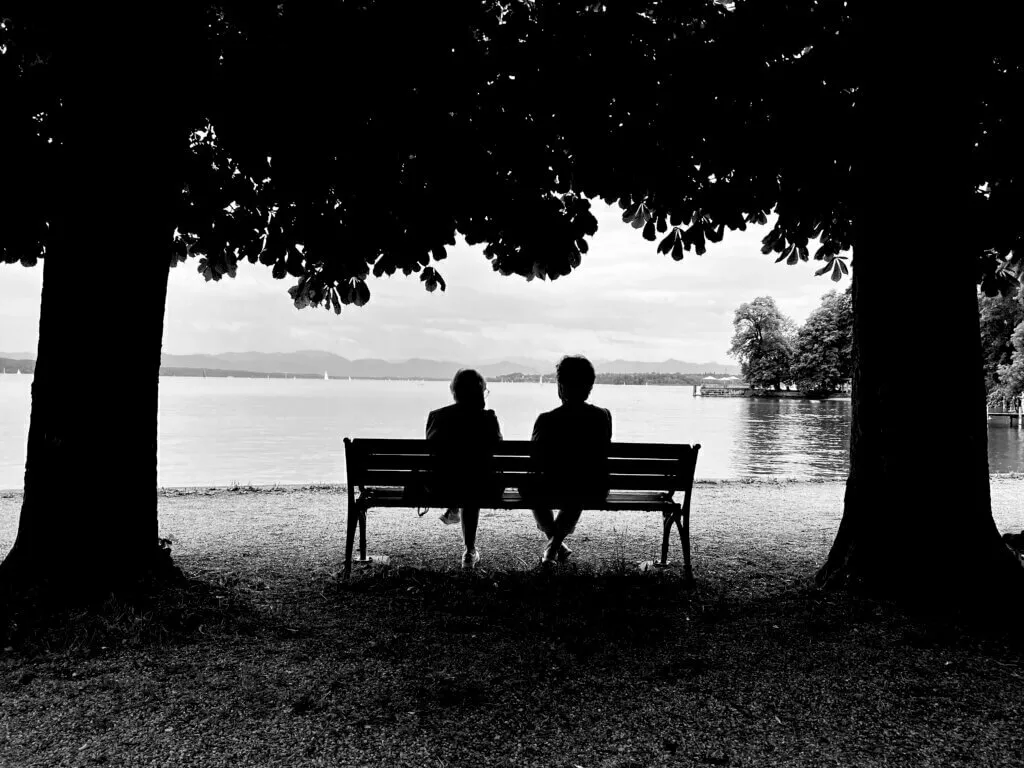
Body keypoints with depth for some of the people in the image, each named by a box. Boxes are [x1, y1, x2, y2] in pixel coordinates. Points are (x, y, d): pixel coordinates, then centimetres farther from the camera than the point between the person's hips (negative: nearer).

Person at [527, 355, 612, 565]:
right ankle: (555, 543, 31)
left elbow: (536, 465, -6)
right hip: (595, 492, 3)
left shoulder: (547, 420, -12)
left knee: (529, 488, 32)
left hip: (556, 490, -3)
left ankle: (556, 543, 21)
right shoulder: (603, 416, -2)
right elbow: (602, 456, 10)